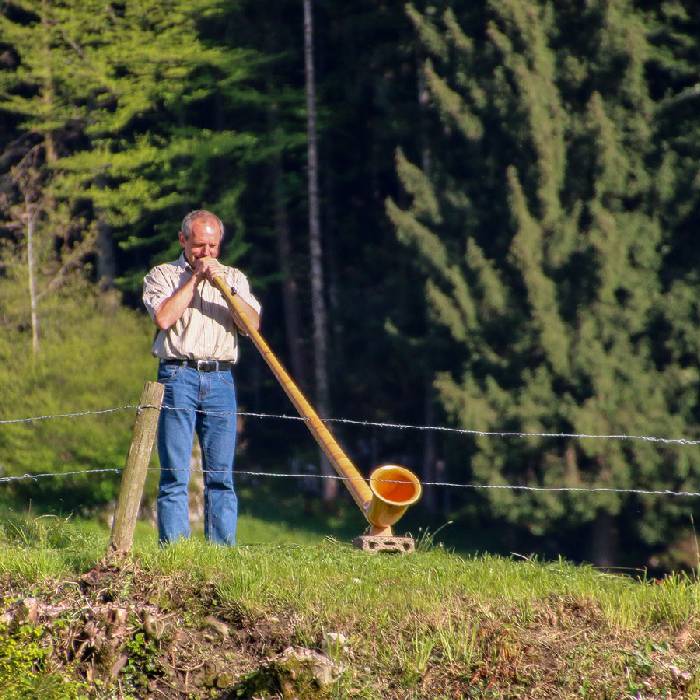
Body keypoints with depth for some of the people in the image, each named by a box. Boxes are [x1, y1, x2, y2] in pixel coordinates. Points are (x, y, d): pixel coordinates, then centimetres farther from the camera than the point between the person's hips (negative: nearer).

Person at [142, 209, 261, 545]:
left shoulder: (234, 278, 18)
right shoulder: (162, 275, 10)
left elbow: (253, 325, 4)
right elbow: (164, 318, -9)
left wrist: (226, 290, -8)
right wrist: (194, 279, -4)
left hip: (220, 379, 3)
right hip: (178, 376, -3)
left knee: (221, 475, 0)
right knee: (175, 473, -6)